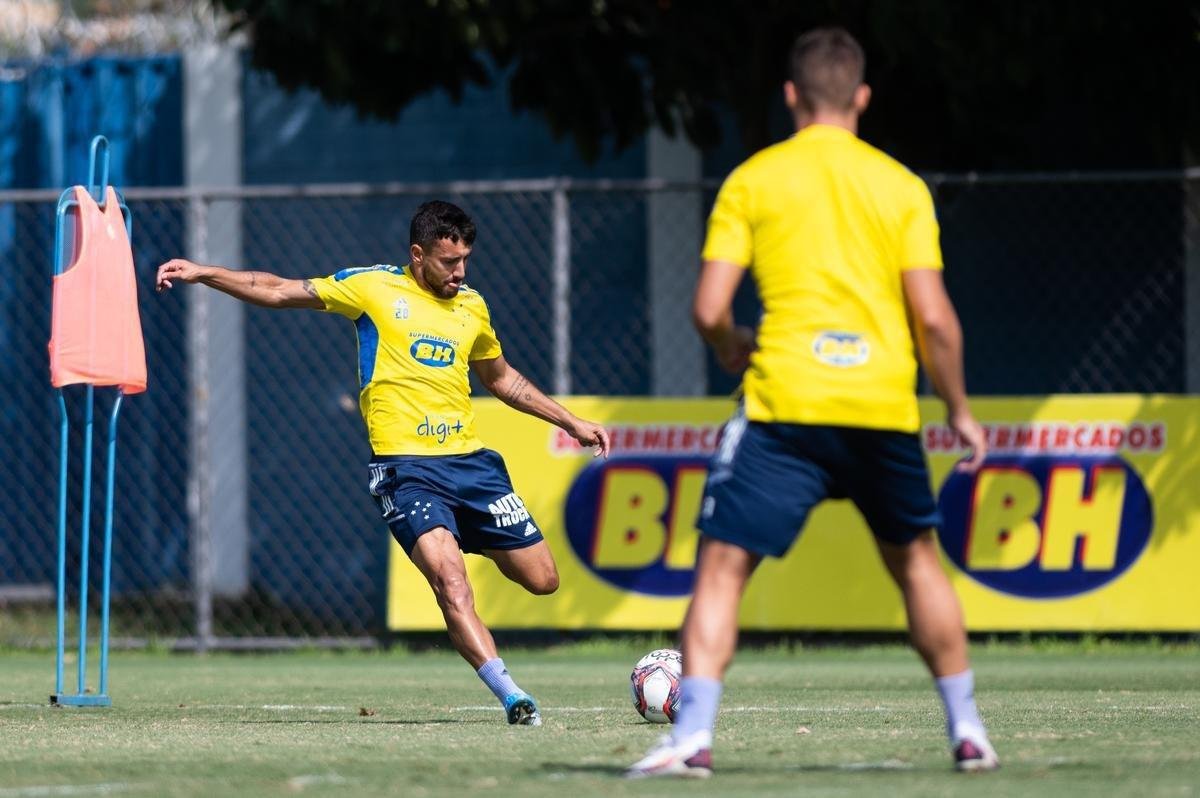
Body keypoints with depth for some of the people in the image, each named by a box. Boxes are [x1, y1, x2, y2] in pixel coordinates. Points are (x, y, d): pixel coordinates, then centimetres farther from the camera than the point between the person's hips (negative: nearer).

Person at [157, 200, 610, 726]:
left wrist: (570, 422, 31)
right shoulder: (374, 288, 2)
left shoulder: (471, 306, 15)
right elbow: (279, 292, 5)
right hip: (405, 467, -5)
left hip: (470, 460, 5)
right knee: (450, 582, -25)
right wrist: (200, 273, -2)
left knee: (542, 580, 4)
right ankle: (511, 697, -26)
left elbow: (500, 378, 31)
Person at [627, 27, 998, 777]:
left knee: (724, 564, 0)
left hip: (785, 405, -2)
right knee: (916, 558, 22)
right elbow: (935, 318, 1)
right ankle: (968, 731, 23)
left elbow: (710, 309, -1)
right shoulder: (902, 187, 7)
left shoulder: (752, 181, 4)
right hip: (884, 405, 2)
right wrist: (960, 410, 14)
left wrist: (735, 352, 21)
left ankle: (694, 735, -16)